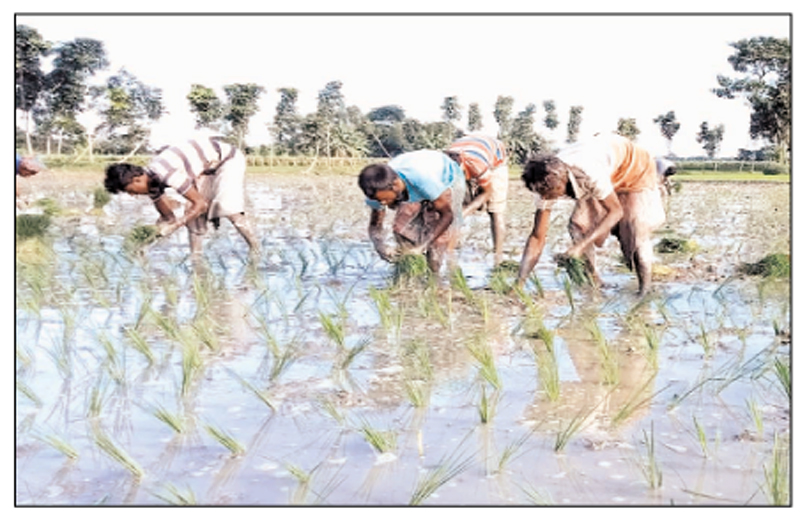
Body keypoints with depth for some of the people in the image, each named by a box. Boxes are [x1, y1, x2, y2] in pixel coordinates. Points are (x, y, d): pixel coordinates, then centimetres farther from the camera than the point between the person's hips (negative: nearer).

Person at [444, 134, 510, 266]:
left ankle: (498, 259, -6)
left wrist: (464, 212, -37)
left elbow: (487, 192, -29)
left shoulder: (478, 163, -46)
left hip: (495, 161, -4)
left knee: (496, 212, -11)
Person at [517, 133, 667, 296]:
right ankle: (593, 281, 5)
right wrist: (519, 282, -29)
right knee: (578, 225, -9)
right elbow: (537, 238, -22)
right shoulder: (547, 183, -25)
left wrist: (581, 246, -41)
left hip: (635, 168, -6)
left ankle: (645, 287, -1)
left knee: (635, 229, -18)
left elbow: (615, 211, -32)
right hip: (609, 176, 6)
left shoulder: (589, 174, -45)